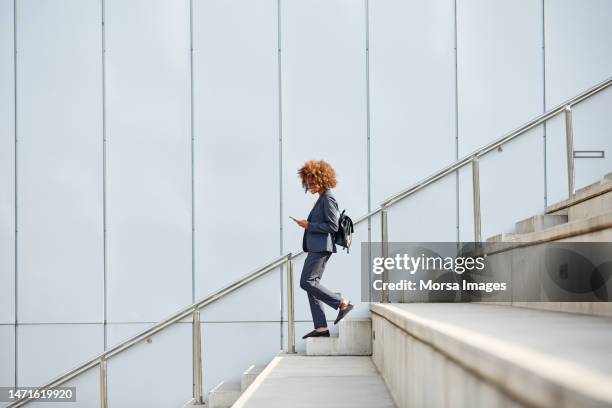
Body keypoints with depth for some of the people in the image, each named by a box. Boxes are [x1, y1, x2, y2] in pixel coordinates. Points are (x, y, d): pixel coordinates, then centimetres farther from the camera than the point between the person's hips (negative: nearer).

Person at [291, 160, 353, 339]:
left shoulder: (328, 199, -11)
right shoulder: (322, 198, 19)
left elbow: (333, 226, -17)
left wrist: (309, 225, -13)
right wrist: (307, 225, 13)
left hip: (321, 247, -10)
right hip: (316, 247, 10)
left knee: (307, 282, -14)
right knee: (311, 284, 6)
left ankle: (343, 304, -8)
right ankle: (321, 327, 5)